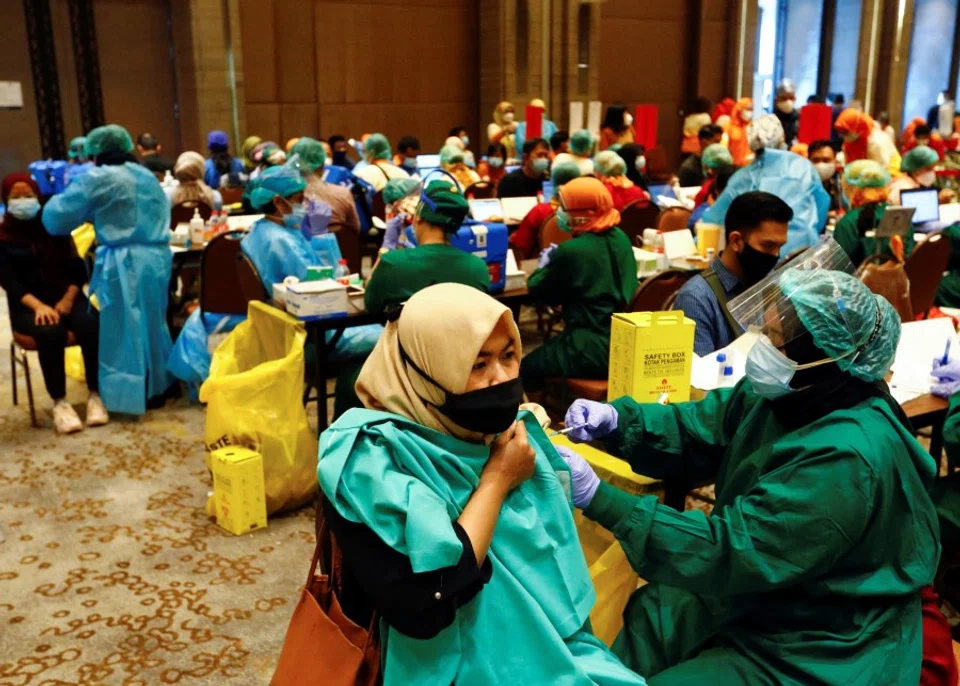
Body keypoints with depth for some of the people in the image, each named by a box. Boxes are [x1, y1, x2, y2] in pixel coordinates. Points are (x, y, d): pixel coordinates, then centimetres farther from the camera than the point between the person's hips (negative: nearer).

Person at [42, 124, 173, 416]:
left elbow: (57, 217, -3)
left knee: (125, 330, 2)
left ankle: (132, 396, 7)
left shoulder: (98, 178, -8)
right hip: (158, 258, 7)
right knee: (152, 325, 18)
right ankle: (158, 384, 27)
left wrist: (53, 201, 20)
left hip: (124, 265, -7)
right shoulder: (148, 176, 15)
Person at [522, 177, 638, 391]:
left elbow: (539, 292, -5)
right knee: (546, 351, 29)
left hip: (593, 350, -9)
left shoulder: (572, 251, -20)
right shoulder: (620, 238, 4)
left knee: (527, 368, 10)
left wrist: (545, 265, 13)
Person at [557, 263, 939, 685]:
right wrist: (615, 420, -20)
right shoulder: (785, 393, -6)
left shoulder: (846, 460, -32)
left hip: (818, 651, -7)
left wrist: (597, 498, -35)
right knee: (643, 617, 2)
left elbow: (731, 550, -33)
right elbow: (693, 432, 1)